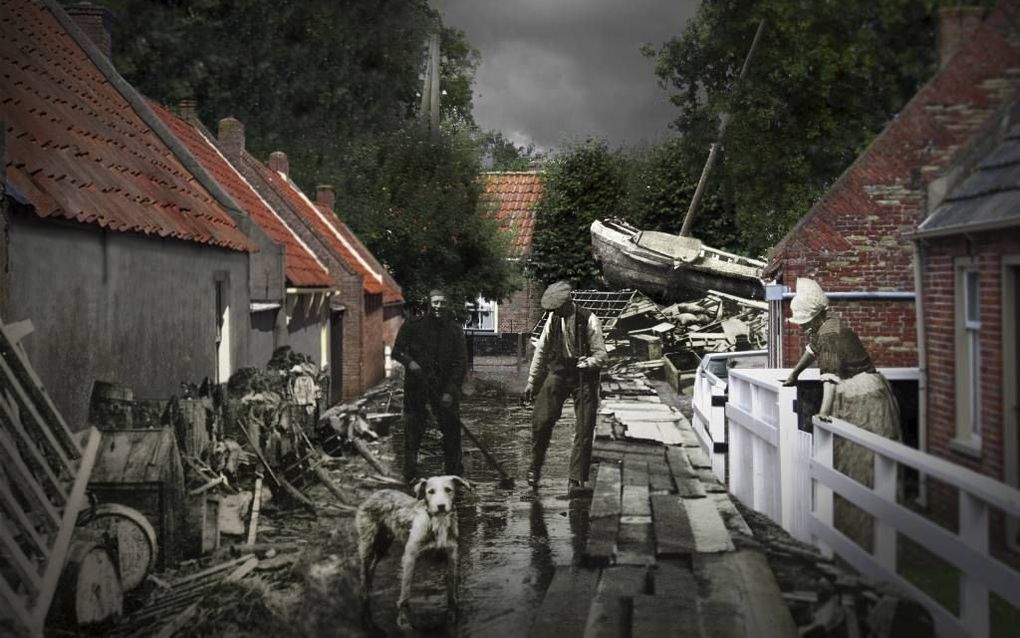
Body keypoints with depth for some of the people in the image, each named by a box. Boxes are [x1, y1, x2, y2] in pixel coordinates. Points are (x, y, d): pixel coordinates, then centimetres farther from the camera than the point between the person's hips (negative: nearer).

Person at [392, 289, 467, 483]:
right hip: (416, 387, 0)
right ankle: (410, 476, 11)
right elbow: (397, 351, 6)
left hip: (445, 388, 0)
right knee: (413, 432, 2)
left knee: (452, 431, 0)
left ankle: (454, 473, 13)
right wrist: (409, 362, -17)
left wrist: (450, 391, -11)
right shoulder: (413, 327, 0)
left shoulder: (454, 330, 0)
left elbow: (460, 363, -2)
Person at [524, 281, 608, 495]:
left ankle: (576, 478, 9)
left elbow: (601, 353, -10)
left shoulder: (588, 320, -13)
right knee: (541, 420, -7)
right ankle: (535, 466, 16)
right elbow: (541, 350, 11)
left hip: (583, 377, -3)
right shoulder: (553, 319, 1)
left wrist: (589, 362, -33)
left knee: (584, 429, -1)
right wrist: (532, 381, 11)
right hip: (558, 373, 3)